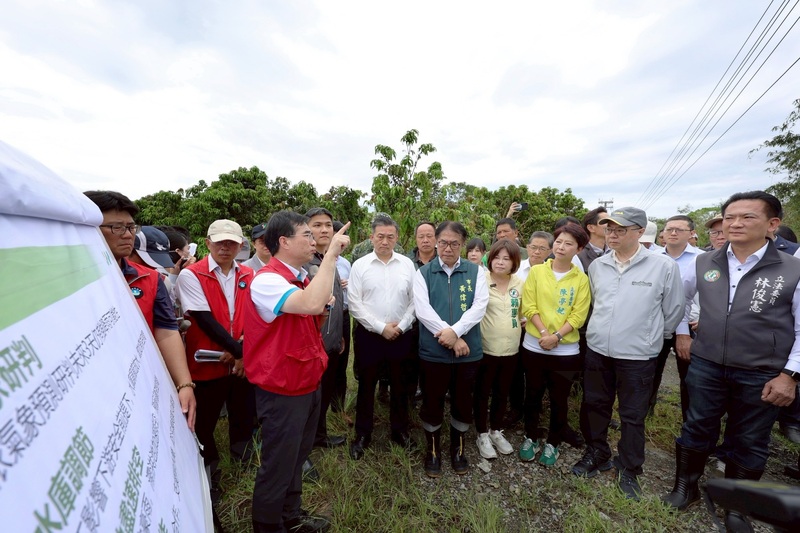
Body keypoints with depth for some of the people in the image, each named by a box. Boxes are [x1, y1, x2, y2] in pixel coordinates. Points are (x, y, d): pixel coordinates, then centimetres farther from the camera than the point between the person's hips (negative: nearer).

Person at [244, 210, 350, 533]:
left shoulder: (303, 280, 5)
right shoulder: (266, 280, -23)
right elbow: (310, 304, -42)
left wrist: (326, 305, -4)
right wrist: (331, 254, -33)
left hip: (308, 383, 9)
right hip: (282, 391, -8)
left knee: (296, 459, 26)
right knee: (277, 466, 13)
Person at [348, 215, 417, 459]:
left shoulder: (407, 264, 0)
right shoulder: (360, 265, -5)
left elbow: (414, 301, 1)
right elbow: (355, 304, -9)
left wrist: (401, 326, -9)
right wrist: (381, 328, -13)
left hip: (401, 336, 2)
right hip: (369, 335, -1)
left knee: (400, 386, 16)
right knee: (366, 386, 13)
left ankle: (400, 431, 38)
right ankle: (362, 434, 34)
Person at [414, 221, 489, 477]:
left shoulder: (475, 272, 2)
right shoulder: (423, 273, -2)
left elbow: (479, 307, -8)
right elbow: (422, 309, -12)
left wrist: (455, 331, -21)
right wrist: (451, 338, -17)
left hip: (468, 350, 2)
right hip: (433, 350, -1)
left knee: (463, 402, 17)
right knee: (432, 403, 13)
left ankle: (458, 449, 41)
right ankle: (432, 451, 37)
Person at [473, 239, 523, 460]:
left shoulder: (520, 284, 2)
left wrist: (521, 324, 2)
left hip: (511, 348, 5)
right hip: (485, 348, -4)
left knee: (502, 393, 19)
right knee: (482, 393, 11)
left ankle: (497, 431, 40)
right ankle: (482, 435, 31)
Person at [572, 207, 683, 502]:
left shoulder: (664, 266, -9)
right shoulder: (597, 266, 1)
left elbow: (673, 310, 1)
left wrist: (651, 336, 9)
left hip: (638, 356, -3)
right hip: (597, 350, 4)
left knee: (633, 416, 12)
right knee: (594, 406, 16)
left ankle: (628, 470, 34)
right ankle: (597, 455, 38)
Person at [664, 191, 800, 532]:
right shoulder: (704, 263, -1)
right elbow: (680, 296, 16)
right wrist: (682, 332, 10)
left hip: (761, 375, -1)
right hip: (705, 367, 1)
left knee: (748, 443, 15)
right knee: (697, 429, 13)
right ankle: (686, 487, 33)